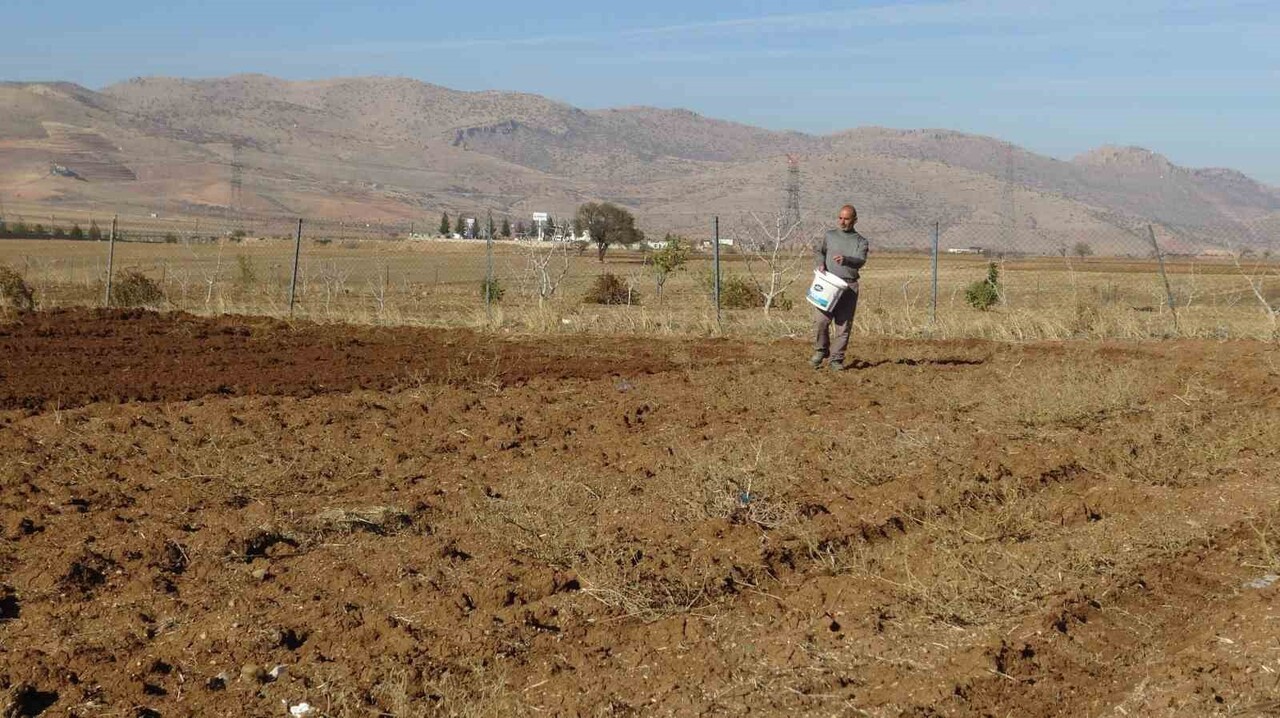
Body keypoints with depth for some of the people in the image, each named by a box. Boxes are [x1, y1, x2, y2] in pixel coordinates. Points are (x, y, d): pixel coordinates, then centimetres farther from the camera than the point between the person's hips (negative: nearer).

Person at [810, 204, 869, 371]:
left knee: (844, 324, -2)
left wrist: (846, 260, -32)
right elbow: (818, 250, 25)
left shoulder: (861, 241, 8)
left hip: (849, 287, 0)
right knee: (821, 320, -13)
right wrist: (820, 264, 2)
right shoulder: (830, 235, 13)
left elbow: (860, 261, -9)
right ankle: (820, 351, 10)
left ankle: (836, 359, 6)